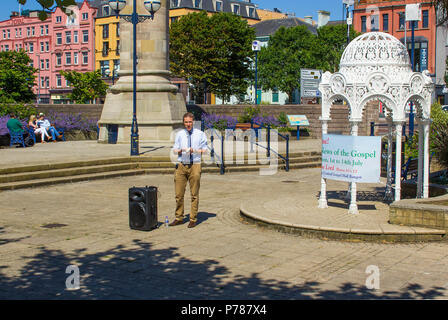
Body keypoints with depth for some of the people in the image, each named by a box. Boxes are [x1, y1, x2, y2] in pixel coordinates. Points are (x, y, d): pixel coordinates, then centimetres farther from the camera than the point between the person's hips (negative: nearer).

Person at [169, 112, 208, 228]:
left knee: (194, 194, 1)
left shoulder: (200, 134, 4)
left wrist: (195, 150, -16)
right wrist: (180, 150, -13)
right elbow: (174, 150, 9)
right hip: (181, 165, 2)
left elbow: (204, 150, 2)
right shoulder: (179, 134, 10)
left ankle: (193, 219, 9)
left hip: (194, 165, -2)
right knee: (179, 194, 3)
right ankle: (179, 218, 14)